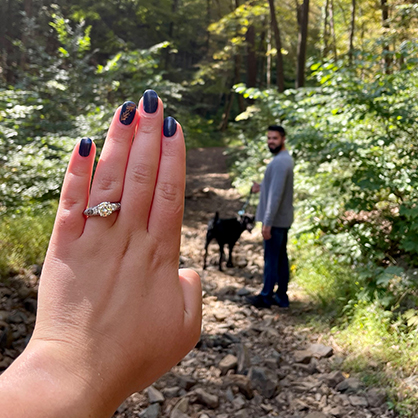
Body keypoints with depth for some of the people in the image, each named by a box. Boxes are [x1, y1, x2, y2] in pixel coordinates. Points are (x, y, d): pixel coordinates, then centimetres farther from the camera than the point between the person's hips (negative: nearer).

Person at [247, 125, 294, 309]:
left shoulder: (280, 162, -20)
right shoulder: (284, 158, 12)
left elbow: (276, 195, -24)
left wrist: (267, 223, -24)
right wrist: (262, 187, 11)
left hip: (276, 219, -10)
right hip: (283, 218, 10)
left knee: (271, 258, 1)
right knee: (281, 257, 13)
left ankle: (266, 296, 11)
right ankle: (281, 296, 21)